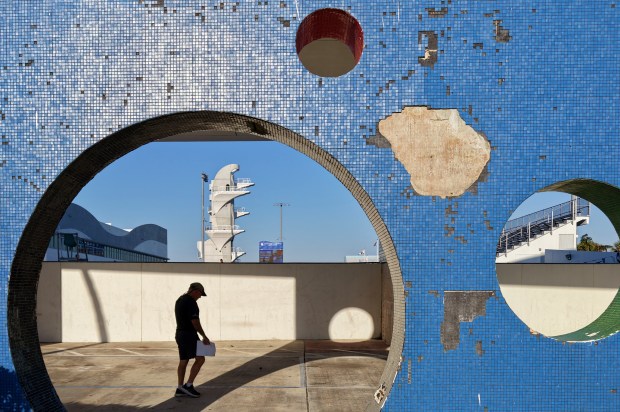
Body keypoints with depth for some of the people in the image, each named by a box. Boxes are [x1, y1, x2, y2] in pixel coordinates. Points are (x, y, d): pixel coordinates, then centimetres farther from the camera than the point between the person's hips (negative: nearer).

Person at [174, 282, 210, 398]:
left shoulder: (179, 300, 15)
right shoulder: (191, 302, -15)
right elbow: (195, 322, -20)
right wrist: (204, 337, -15)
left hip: (180, 334, 10)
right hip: (189, 335, -10)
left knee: (183, 361, 11)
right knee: (200, 359, -5)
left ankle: (180, 388, 12)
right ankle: (188, 385, -5)